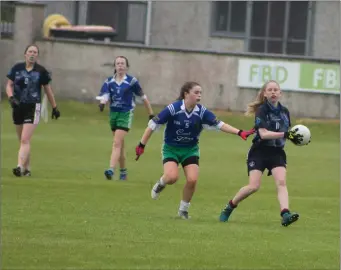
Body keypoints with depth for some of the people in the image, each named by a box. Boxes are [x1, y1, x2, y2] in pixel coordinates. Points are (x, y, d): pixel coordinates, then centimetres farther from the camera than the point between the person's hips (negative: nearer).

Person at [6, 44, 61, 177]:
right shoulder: (17, 68, 3)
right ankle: (27, 169, 21)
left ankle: (20, 167, -24)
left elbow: (48, 90, 8)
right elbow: (9, 85, 5)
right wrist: (11, 97, -14)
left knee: (25, 140, -16)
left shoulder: (41, 71, -2)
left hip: (33, 107, -3)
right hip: (18, 107, 3)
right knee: (22, 141, 10)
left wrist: (54, 107, 13)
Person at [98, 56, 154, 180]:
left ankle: (111, 170, -25)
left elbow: (143, 97, 1)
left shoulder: (131, 81, -6)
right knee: (120, 145, 14)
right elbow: (104, 95, -5)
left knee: (117, 143, -17)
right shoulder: (109, 82, 4)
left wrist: (151, 114, 4)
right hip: (113, 113, 5)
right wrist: (102, 103, -30)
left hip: (126, 114, -5)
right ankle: (123, 172, 27)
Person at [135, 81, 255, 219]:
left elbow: (219, 124, -11)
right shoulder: (173, 108, -20)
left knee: (192, 179, -13)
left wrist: (239, 133, -23)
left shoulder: (202, 112, -11)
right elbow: (153, 125, -14)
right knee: (172, 177, -25)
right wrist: (142, 145, -12)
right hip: (171, 148, -3)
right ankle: (160, 184, 14)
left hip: (191, 149, 3)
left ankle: (183, 209, 11)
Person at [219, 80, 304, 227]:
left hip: (277, 153, 4)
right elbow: (263, 134, -23)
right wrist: (284, 134, -32)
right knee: (253, 186, -12)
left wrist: (294, 137, -2)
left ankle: (285, 214, -31)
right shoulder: (262, 111, -10)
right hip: (259, 152, -4)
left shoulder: (284, 111, 8)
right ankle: (229, 207, 10)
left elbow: (287, 131, 22)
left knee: (281, 182, -17)